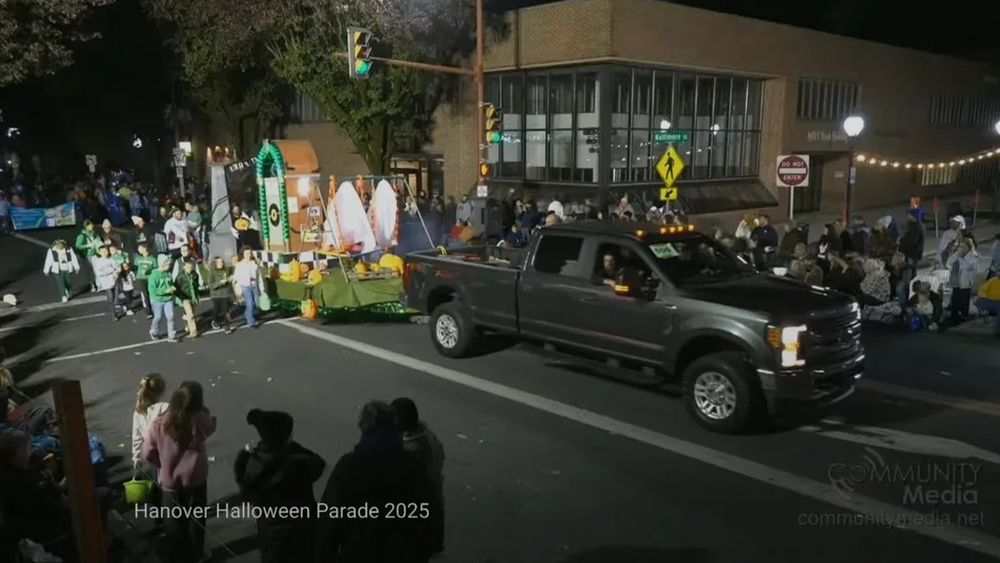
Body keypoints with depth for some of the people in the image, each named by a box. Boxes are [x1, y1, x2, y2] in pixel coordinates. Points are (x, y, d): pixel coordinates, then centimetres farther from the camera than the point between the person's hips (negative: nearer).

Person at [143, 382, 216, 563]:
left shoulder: (160, 423, -17)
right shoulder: (199, 421, -22)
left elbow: (148, 453, -8)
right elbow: (211, 424, 1)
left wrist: (164, 464, 8)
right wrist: (200, 407, -3)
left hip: (169, 481, 1)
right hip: (195, 480, -1)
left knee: (174, 520, 19)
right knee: (196, 518, 21)